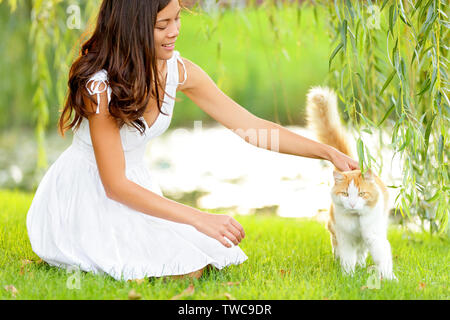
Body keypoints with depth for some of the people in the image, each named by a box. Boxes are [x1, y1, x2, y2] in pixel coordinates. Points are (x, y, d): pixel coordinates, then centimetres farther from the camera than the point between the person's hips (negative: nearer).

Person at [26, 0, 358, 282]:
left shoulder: (178, 71, -8)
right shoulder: (100, 86, -26)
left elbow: (253, 126, -3)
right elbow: (115, 185, -23)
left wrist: (328, 152, -9)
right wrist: (200, 219, -27)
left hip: (135, 188, 6)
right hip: (83, 196, -6)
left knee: (202, 261, -12)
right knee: (185, 268, -22)